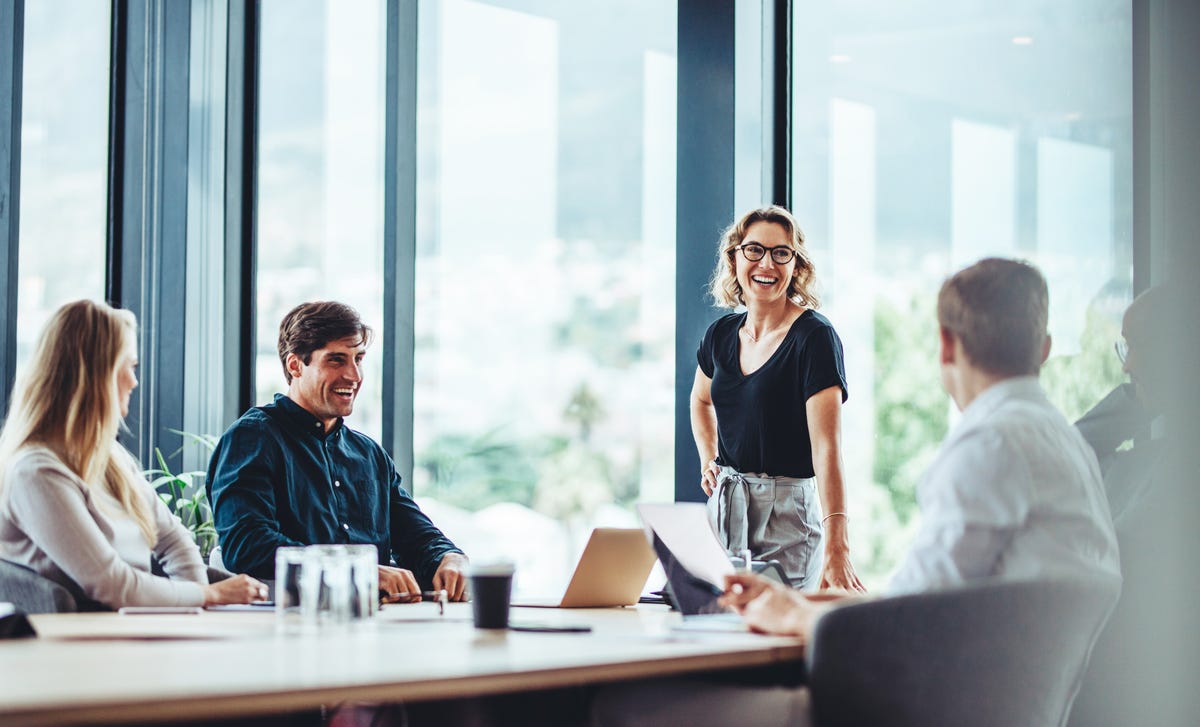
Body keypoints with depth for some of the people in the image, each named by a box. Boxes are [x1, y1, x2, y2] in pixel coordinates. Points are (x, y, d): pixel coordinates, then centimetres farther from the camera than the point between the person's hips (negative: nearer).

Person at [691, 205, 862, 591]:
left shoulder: (814, 337, -13)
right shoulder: (721, 334, 6)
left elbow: (826, 446, -23)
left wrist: (836, 548, -33)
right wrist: (708, 462, 12)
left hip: (787, 513, -6)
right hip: (723, 507, 6)